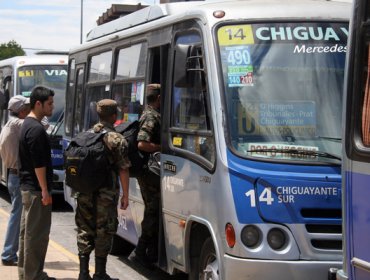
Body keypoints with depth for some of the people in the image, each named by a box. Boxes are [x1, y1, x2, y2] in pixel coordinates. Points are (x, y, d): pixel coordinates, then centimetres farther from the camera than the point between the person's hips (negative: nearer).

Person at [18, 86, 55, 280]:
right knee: (36, 233, -5)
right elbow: (39, 163, -21)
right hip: (36, 189, -10)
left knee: (27, 231, 15)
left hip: (27, 186, 10)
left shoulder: (27, 124, 13)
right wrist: (45, 190, -19)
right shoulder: (36, 129, -18)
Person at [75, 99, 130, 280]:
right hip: (106, 194, -5)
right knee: (104, 231, 4)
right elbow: (123, 170, -10)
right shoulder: (117, 140, -8)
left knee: (85, 230, 12)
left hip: (85, 193, 5)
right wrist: (125, 195, -4)